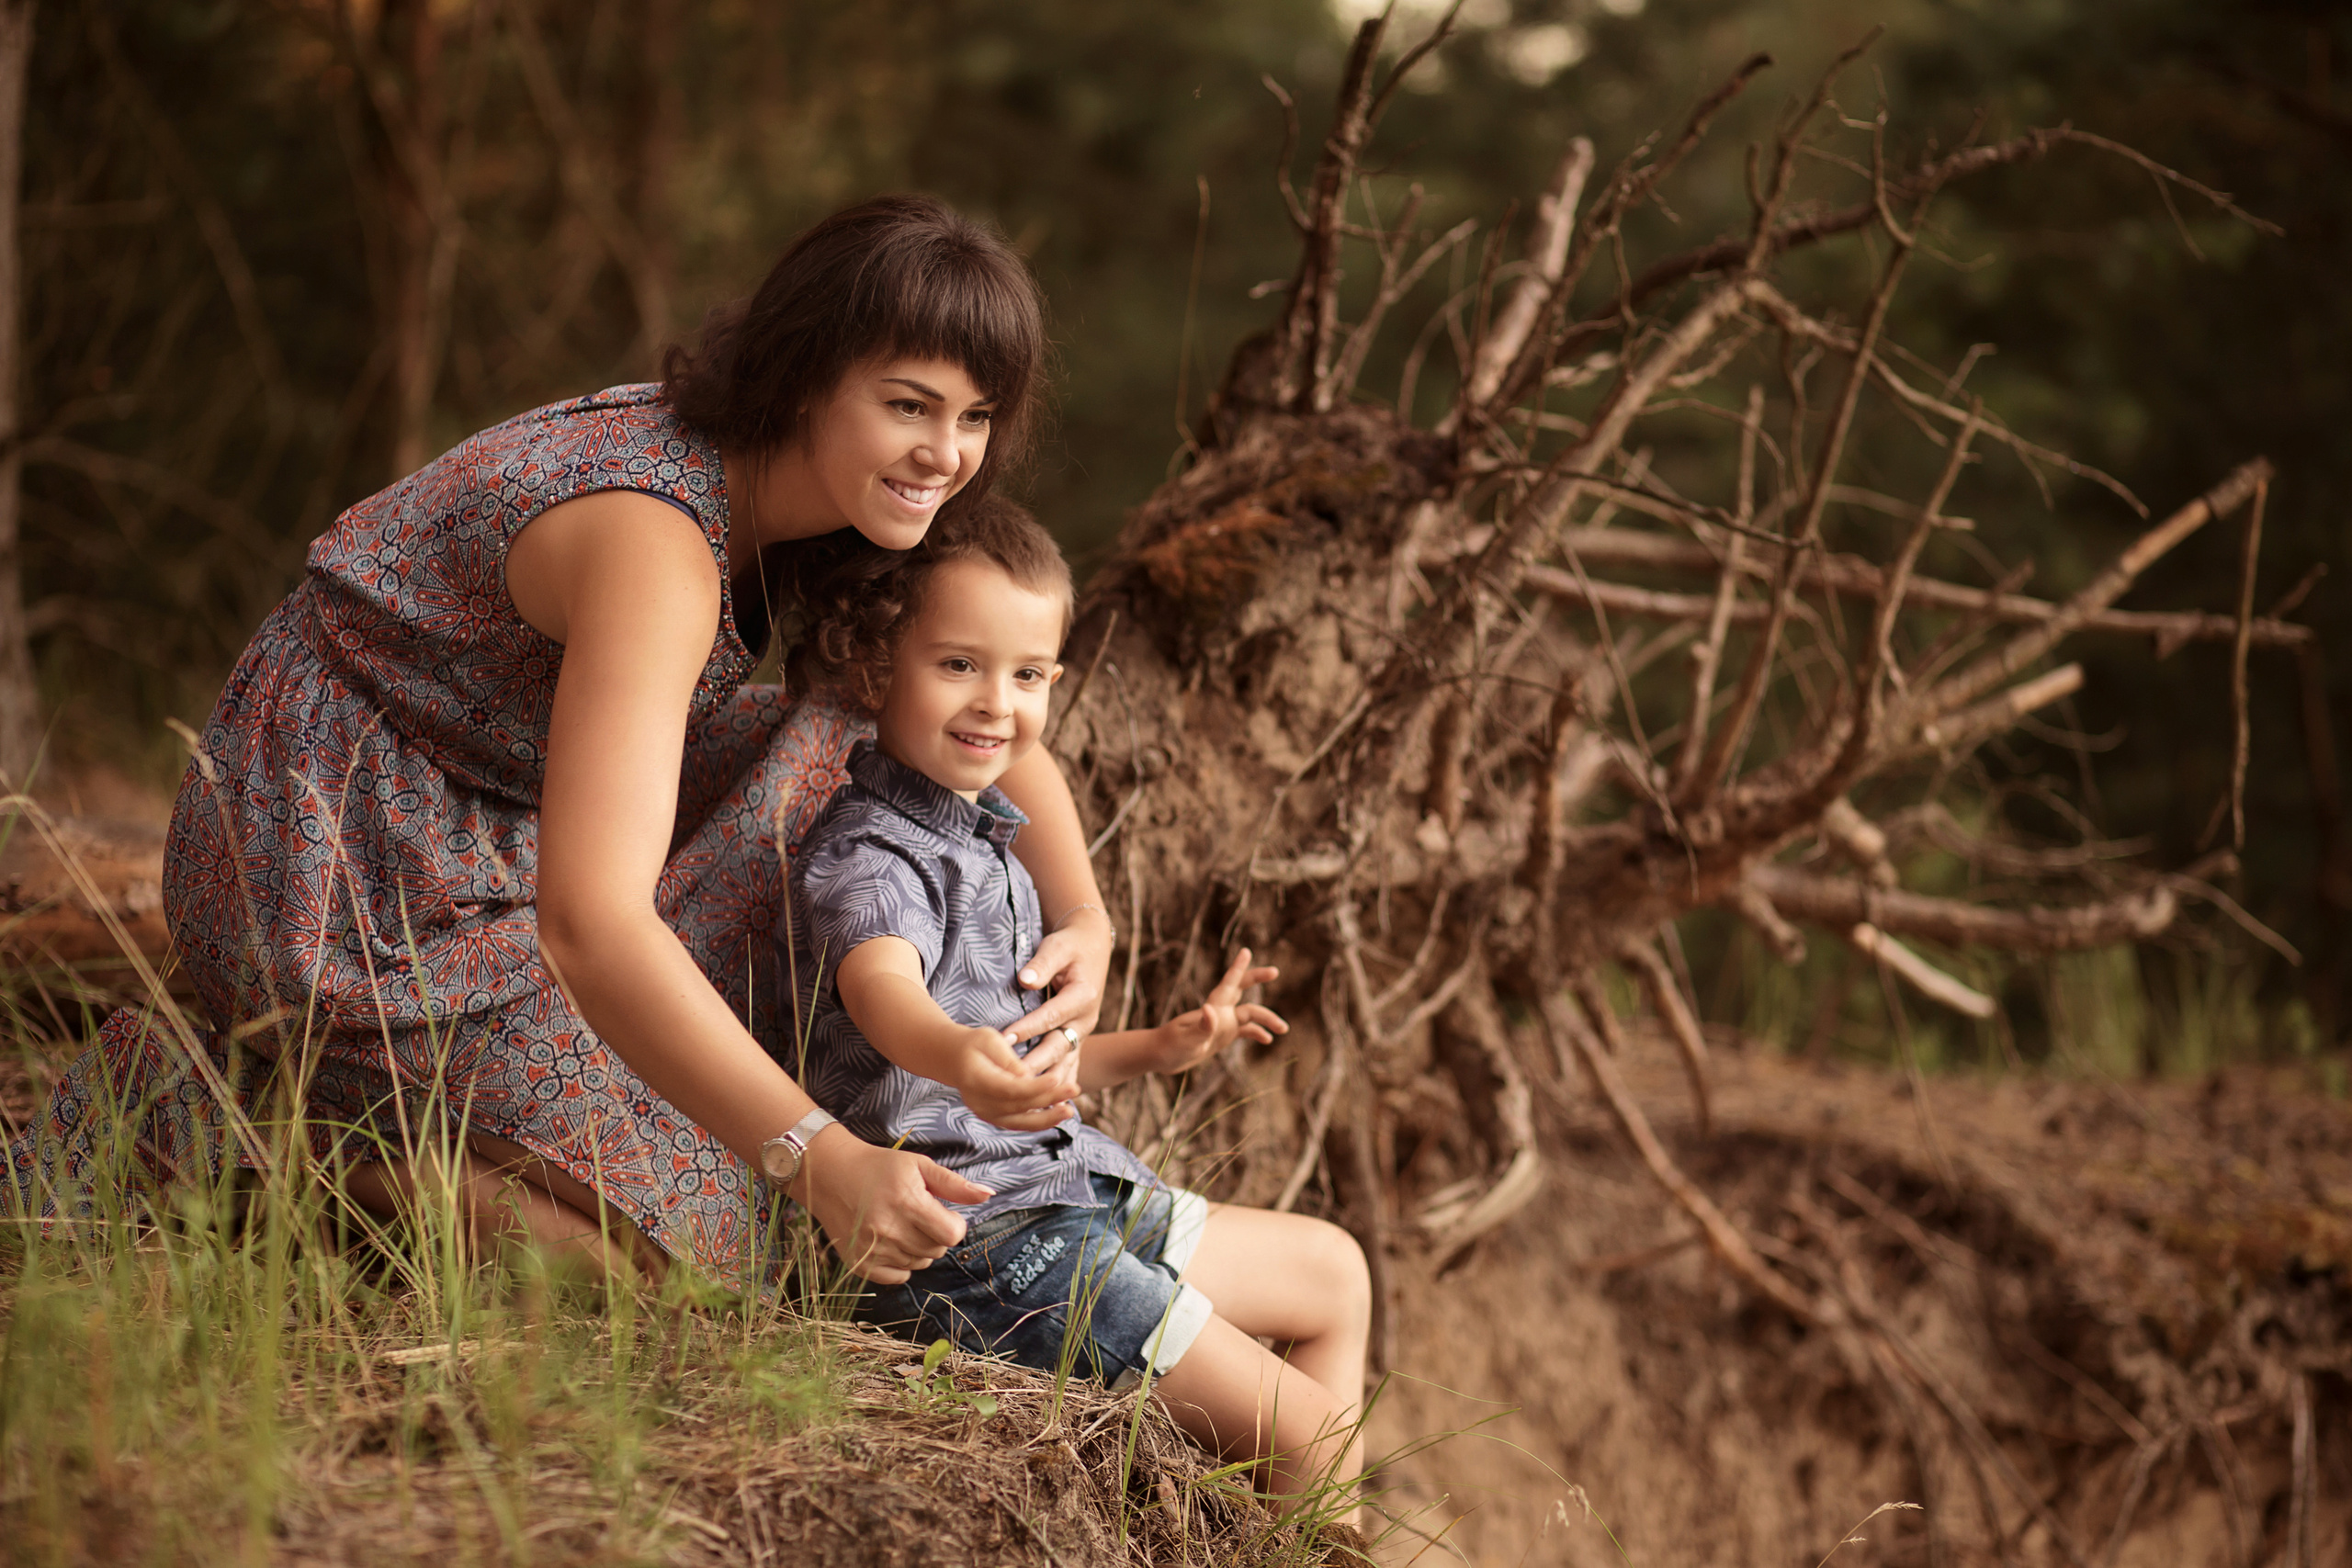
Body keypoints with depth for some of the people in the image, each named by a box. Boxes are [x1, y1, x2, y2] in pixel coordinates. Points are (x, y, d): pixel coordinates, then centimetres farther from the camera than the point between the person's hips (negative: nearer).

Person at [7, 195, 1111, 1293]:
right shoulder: (653, 541, -31)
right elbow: (588, 921, -41)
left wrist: (1084, 918, -14)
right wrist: (816, 1157, -48)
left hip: (488, 840, 9)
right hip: (346, 879, -9)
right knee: (672, 1252, -15)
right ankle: (206, 1098, -6)